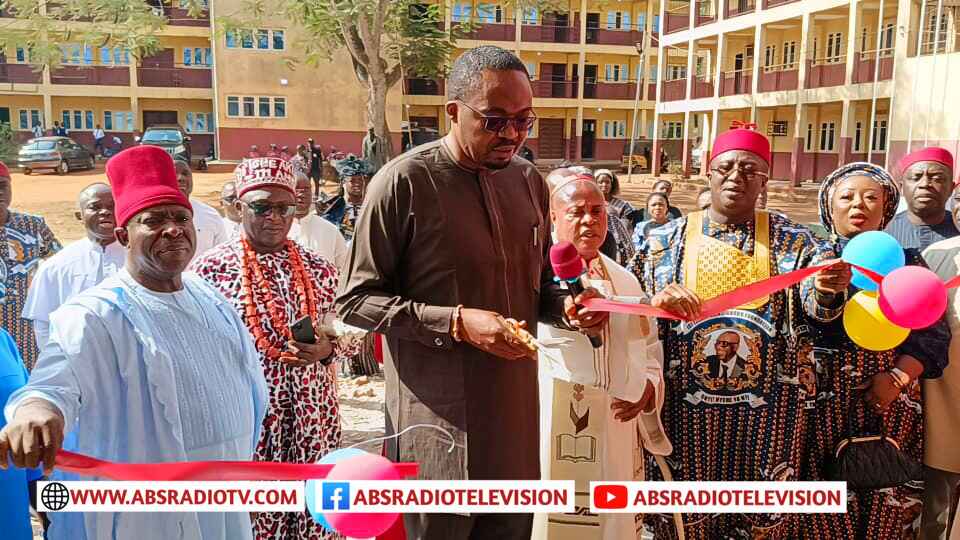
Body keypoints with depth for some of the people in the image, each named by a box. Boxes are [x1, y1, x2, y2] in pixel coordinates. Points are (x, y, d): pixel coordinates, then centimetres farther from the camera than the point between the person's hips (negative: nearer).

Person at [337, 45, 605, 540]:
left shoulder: (529, 181, 6)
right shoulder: (403, 183, -13)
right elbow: (355, 300, -10)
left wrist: (565, 306, -4)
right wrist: (457, 323, -20)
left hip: (515, 408, 6)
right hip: (437, 417, -5)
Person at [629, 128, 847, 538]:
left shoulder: (791, 241, 5)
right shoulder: (665, 241, 3)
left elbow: (816, 306, -7)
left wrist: (828, 290, -29)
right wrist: (655, 301, -20)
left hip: (766, 411, 1)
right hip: (685, 406, 0)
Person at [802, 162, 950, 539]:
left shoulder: (907, 262, 12)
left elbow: (933, 334, 3)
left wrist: (897, 377, -11)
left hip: (890, 400, 2)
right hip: (824, 399, -1)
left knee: (886, 506, 5)